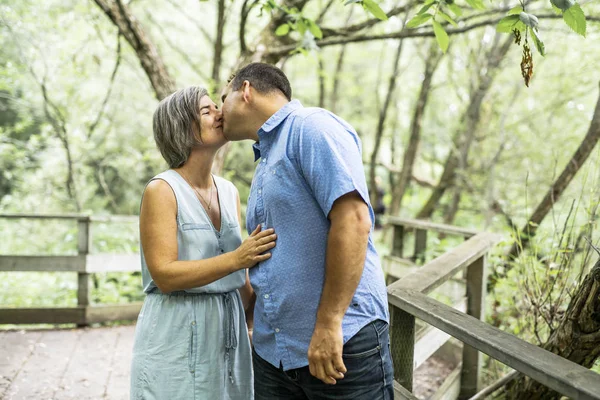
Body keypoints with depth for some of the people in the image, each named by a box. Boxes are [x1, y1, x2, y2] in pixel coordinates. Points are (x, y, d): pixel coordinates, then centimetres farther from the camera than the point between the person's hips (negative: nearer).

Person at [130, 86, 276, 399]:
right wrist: (236, 258, -25)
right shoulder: (161, 190, -11)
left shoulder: (229, 191, 8)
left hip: (227, 332, 6)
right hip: (176, 339, -6)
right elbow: (164, 275, -18)